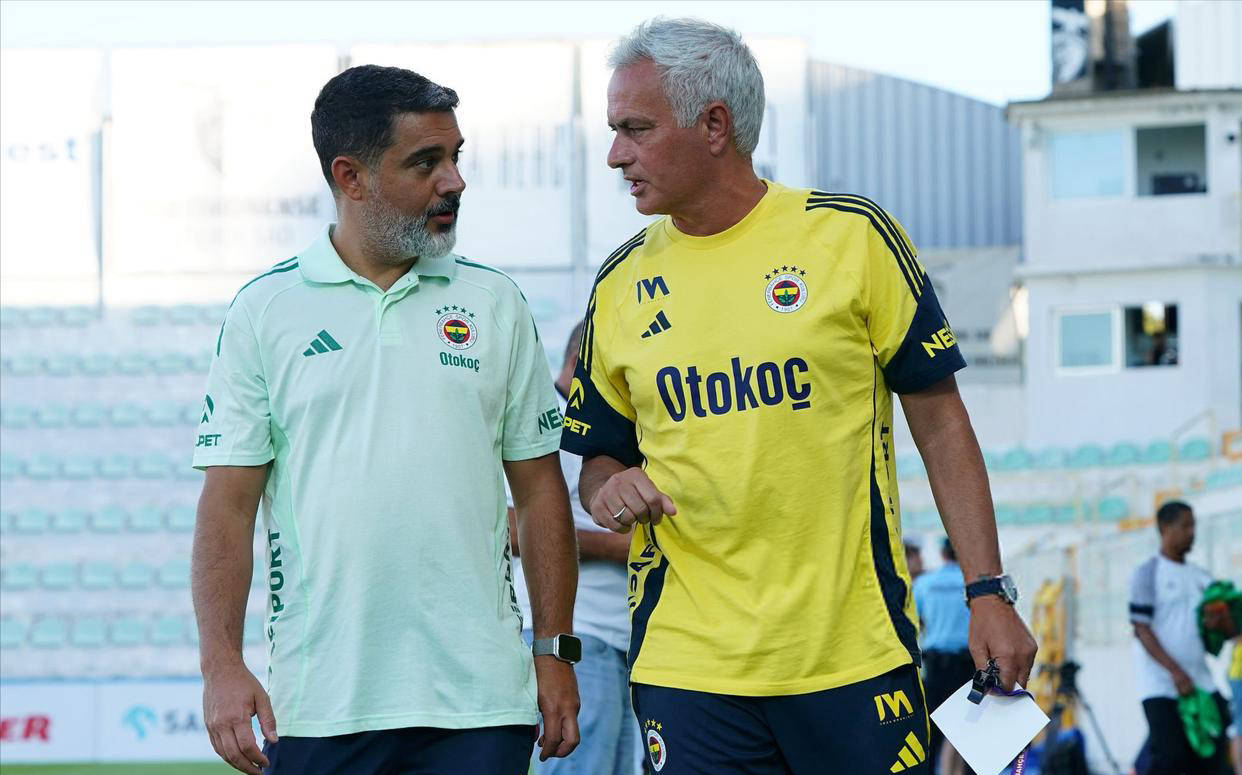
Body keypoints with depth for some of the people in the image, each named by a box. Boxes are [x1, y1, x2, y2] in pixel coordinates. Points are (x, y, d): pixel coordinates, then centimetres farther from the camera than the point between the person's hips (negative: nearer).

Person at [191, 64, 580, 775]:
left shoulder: (495, 303, 8)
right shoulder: (266, 311, 3)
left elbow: (539, 490, 11)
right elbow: (229, 504, 1)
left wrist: (556, 653, 5)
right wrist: (222, 665, -8)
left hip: (478, 696, 1)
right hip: (319, 702, -1)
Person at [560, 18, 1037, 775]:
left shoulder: (853, 236, -1)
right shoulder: (619, 286, 8)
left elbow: (939, 420, 2)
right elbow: (598, 455, 17)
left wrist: (989, 591, -4)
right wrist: (611, 489, -7)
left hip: (854, 654, -2)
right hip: (687, 666, 2)